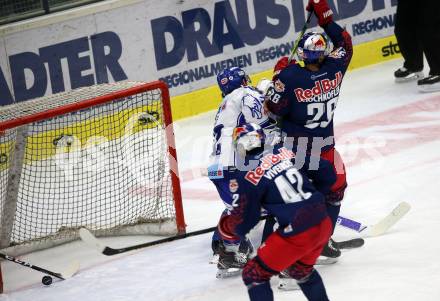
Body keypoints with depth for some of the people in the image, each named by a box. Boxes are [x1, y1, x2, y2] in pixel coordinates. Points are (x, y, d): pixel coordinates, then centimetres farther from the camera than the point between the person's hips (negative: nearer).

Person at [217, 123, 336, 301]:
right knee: (301, 270, 32)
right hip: (323, 224, 7)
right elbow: (327, 174, 13)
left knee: (254, 275, 9)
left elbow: (242, 223, -3)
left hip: (296, 234, -6)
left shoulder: (243, 177, -7)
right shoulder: (285, 151, 9)